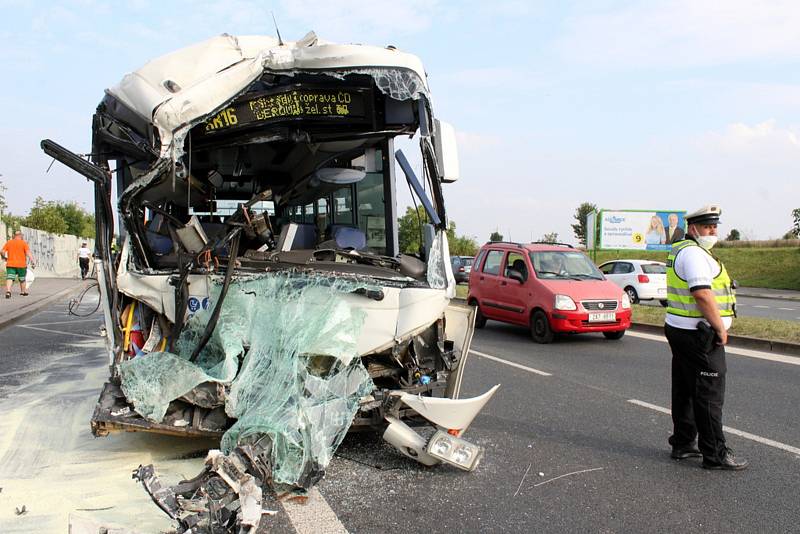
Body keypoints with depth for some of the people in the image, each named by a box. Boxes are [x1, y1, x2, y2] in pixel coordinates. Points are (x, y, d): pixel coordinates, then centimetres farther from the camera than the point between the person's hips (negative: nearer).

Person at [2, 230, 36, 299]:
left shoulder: (8, 242, 8)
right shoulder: (23, 243, -1)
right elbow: (28, 253, -12)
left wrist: (5, 257, 23)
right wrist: (33, 261, -17)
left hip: (10, 264, 1)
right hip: (21, 265, -1)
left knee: (10, 278, -7)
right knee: (22, 279, 15)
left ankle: (8, 291, -29)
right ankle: (24, 292, 28)